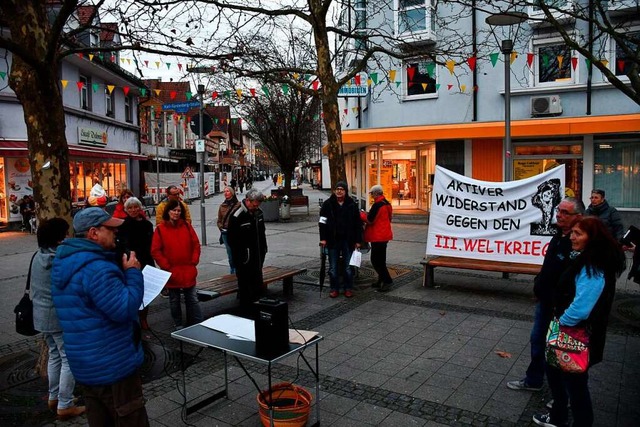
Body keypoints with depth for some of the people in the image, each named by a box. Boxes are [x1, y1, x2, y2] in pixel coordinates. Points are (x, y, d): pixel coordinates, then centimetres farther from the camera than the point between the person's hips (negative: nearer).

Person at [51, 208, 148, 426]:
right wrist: (133, 273, -17)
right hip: (112, 365, -10)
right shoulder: (97, 267, -26)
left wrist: (123, 272, 9)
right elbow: (125, 309, -28)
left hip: (86, 365, 10)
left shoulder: (65, 261, 9)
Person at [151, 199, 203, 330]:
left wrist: (194, 261, -4)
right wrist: (166, 266, -10)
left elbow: (196, 244, 5)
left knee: (192, 299, 6)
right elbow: (155, 251, -6)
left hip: (188, 271, 1)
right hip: (172, 273, -1)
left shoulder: (187, 226, 2)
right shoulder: (160, 229, -5)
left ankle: (198, 325, 13)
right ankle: (178, 326, 27)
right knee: (174, 301, 13)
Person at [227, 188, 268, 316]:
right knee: (245, 288, 2)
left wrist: (263, 249, 13)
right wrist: (240, 255, -15)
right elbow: (231, 239, -15)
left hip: (258, 258, 7)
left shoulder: (258, 212, 6)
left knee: (258, 286, 16)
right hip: (244, 261, -7)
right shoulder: (237, 216, -17)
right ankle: (245, 314, 13)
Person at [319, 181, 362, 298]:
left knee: (348, 267, 8)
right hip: (332, 241, 0)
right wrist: (323, 238, -6)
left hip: (348, 241, 0)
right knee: (333, 267, 6)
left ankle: (348, 288, 21)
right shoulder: (328, 204, 0)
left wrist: (358, 240, 1)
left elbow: (358, 224, 4)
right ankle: (334, 289, 19)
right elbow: (322, 222, 1)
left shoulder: (352, 205, 2)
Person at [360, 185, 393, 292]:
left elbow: (369, 220, -20)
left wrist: (362, 214, 0)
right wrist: (368, 214, 14)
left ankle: (387, 280, -5)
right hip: (384, 235, 10)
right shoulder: (386, 203, 11)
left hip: (378, 236, -10)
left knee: (375, 260, -5)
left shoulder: (377, 205, -19)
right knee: (380, 259, 16)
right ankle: (381, 281, 24)